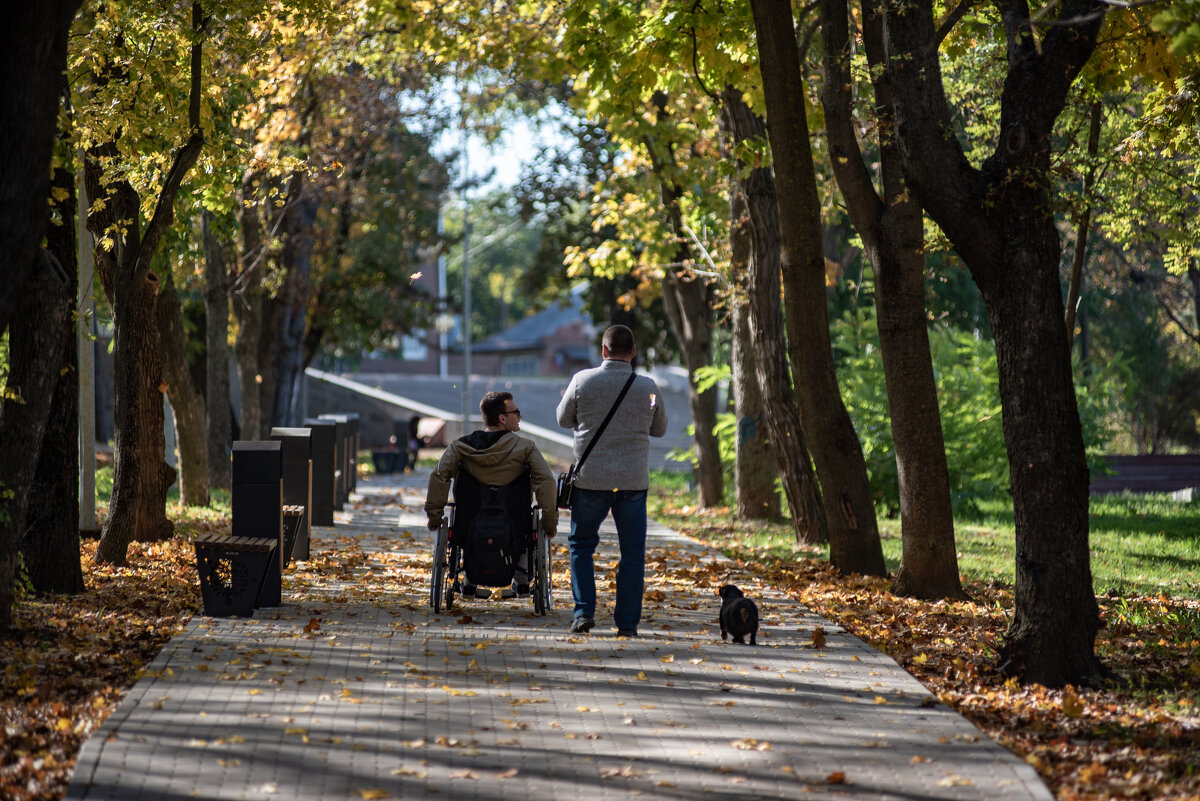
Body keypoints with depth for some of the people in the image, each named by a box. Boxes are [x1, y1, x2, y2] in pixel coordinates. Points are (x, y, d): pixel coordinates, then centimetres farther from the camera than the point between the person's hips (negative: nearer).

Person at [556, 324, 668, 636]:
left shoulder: (583, 380, -5)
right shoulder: (648, 387, -2)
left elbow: (564, 419, 9)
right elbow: (659, 429, 12)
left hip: (590, 480, 0)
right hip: (633, 481, 0)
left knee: (581, 544, 16)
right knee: (632, 553, 8)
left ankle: (584, 611, 5)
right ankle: (627, 623, 6)